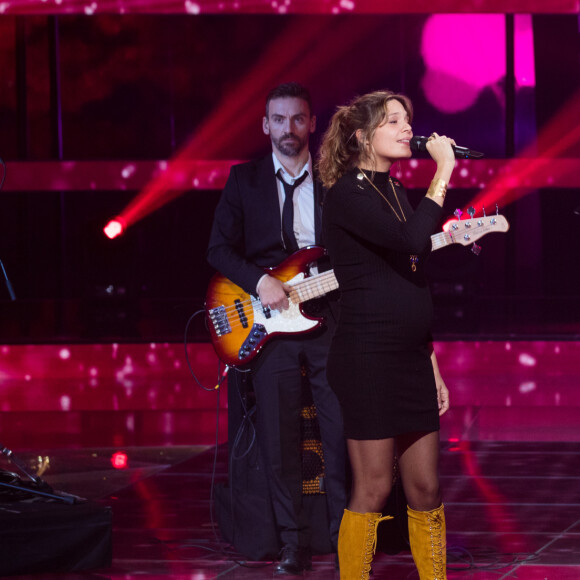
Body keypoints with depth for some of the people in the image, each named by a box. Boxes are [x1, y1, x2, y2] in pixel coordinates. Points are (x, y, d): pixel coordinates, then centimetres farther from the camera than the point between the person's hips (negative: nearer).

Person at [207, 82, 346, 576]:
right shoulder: (244, 180, 8)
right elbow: (219, 248, 4)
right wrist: (258, 281, -10)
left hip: (331, 318, 0)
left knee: (342, 437, -4)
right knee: (279, 442, 0)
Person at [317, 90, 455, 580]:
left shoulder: (396, 193, 15)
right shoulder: (347, 195, -10)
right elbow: (411, 241, -27)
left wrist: (432, 366, 19)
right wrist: (443, 172, -19)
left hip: (411, 358, 8)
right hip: (368, 357, -8)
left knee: (426, 488, 8)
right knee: (374, 489, -4)